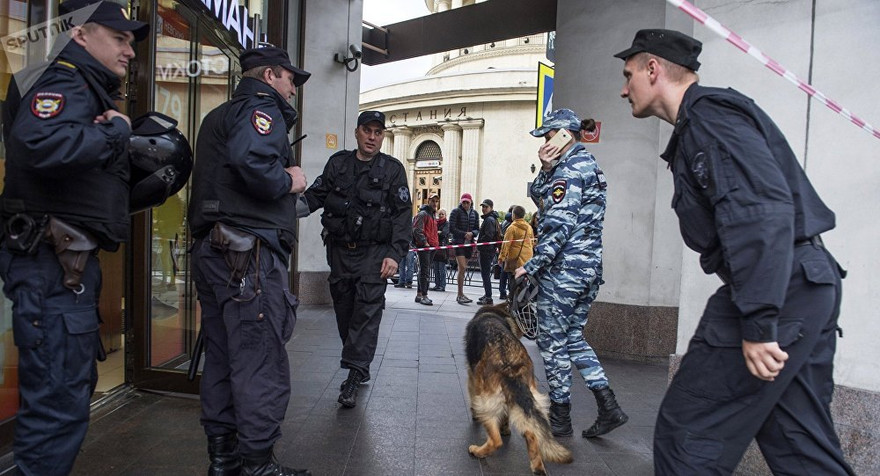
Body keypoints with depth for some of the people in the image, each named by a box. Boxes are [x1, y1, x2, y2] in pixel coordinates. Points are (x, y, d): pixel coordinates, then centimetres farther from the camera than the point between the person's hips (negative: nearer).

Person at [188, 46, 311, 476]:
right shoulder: (262, 107, -6)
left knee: (221, 357, 15)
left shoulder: (218, 116, 25)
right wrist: (288, 181, -10)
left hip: (211, 249, 10)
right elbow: (251, 160, -27)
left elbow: (218, 174, 19)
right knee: (262, 364, -4)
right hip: (249, 252, -10)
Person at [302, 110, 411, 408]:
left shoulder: (392, 169, 2)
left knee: (367, 311, -10)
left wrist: (395, 254, -12)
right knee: (344, 310, 9)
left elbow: (403, 214, -2)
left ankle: (354, 376, -7)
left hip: (374, 252, -3)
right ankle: (361, 369, 24)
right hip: (340, 250, 4)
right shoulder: (337, 163, 11)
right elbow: (315, 196, 12)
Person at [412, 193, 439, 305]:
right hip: (423, 246, -9)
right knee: (425, 271, -11)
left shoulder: (433, 215, 22)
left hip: (432, 246, 9)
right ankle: (424, 296, -11)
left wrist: (436, 243, 19)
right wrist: (424, 242, -20)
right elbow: (417, 230, -16)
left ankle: (419, 294, 19)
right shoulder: (423, 214, -7)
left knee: (425, 271, 12)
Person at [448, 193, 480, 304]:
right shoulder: (456, 212, -2)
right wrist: (464, 234, -15)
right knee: (462, 267, -14)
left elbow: (477, 229, 12)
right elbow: (451, 228, -7)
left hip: (469, 243, 5)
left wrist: (472, 233, -10)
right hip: (458, 242, -5)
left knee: (463, 268, 9)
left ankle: (460, 295, 16)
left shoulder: (474, 213, 12)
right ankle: (460, 295, -10)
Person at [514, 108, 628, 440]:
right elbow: (537, 196, 16)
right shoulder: (588, 164, 18)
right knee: (573, 337, 17)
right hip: (590, 266, 10)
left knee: (553, 341, 2)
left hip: (563, 269, -10)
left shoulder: (569, 169, -13)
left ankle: (560, 417, 13)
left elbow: (559, 225, -21)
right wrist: (546, 170, -1)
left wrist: (531, 266, -18)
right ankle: (608, 407, 15)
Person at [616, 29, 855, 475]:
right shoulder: (704, 120, 22)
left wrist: (758, 323, -25)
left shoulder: (708, 113, -9)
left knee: (686, 437, -4)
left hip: (774, 291, -11)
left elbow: (760, 209, -23)